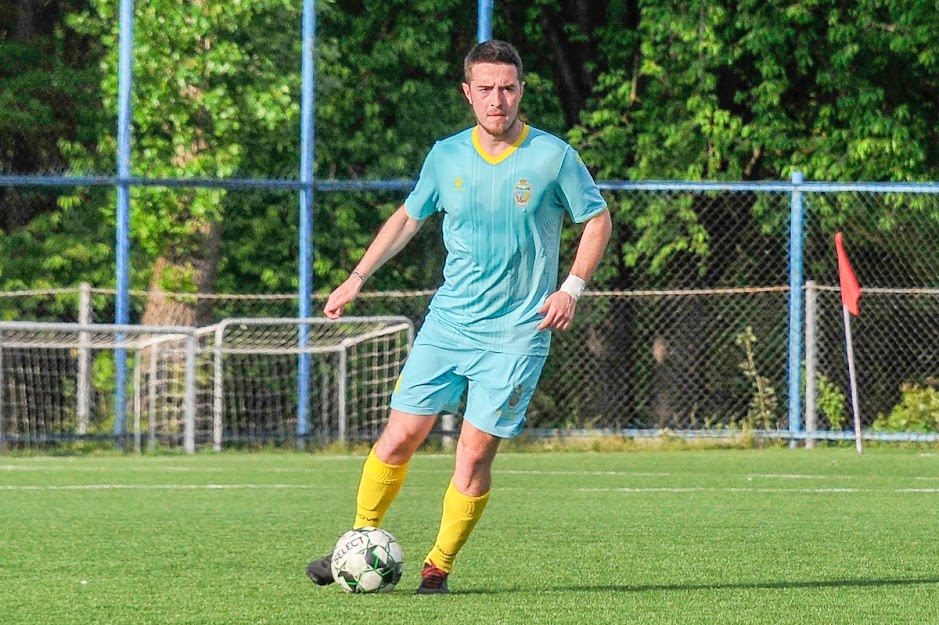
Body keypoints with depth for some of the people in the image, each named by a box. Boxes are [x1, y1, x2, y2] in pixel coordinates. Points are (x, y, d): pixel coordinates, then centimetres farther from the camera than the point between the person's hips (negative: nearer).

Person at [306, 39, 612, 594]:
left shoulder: (553, 156, -6)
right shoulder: (447, 157, 4)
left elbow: (598, 220, 4)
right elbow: (408, 217, 19)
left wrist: (572, 287, -8)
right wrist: (357, 278, 15)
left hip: (515, 334, -3)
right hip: (447, 323, 3)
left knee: (474, 455, -6)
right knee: (400, 437, -2)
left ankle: (439, 566, 7)